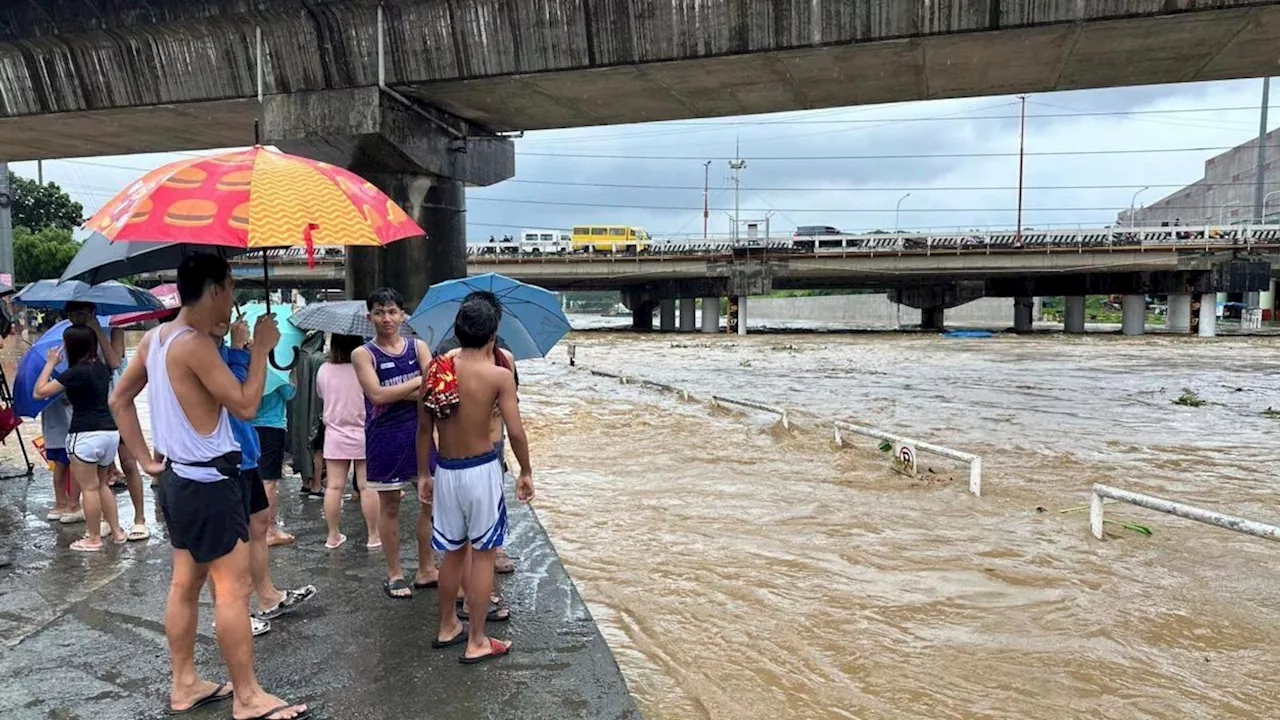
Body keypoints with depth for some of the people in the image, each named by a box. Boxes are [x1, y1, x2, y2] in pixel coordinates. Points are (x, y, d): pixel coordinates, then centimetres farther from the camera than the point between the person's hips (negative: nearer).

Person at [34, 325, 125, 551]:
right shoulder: (102, 369, 11)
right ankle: (117, 532, 20)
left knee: (89, 487, 3)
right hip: (110, 432, 8)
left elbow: (39, 392, -8)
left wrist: (50, 363, 0)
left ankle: (93, 539, 11)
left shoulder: (77, 372, -13)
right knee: (101, 484, 19)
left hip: (87, 435, -8)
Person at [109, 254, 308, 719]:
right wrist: (261, 349, -12)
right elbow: (245, 406, -20)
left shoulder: (154, 338, 8)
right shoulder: (196, 344, -21)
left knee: (186, 581, 17)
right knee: (233, 587, -2)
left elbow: (119, 399, 16)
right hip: (209, 482, -10)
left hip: (177, 477, 10)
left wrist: (146, 459, 13)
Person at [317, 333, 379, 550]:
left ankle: (333, 536, 16)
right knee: (367, 487, 3)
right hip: (363, 436, -3)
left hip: (335, 437, 3)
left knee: (334, 486, 8)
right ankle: (373, 536, 10)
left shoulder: (323, 370, -2)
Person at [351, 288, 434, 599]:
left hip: (420, 433, 3)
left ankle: (426, 569, 21)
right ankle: (395, 574, 21)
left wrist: (395, 394, -17)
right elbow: (376, 394, -17)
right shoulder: (363, 354, -3)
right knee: (389, 506, 7)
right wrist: (418, 381, -13)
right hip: (385, 437, -3)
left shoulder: (418, 347, 5)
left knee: (430, 500, 7)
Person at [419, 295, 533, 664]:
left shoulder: (436, 369, -2)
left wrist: (424, 474, 13)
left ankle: (447, 627, 36)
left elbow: (424, 429, 3)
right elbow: (516, 431, -14)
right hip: (481, 470, -4)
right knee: (483, 554, 8)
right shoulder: (499, 375, -12)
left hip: (445, 470, 4)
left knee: (453, 551, 21)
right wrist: (525, 472, 1)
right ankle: (477, 642, 16)